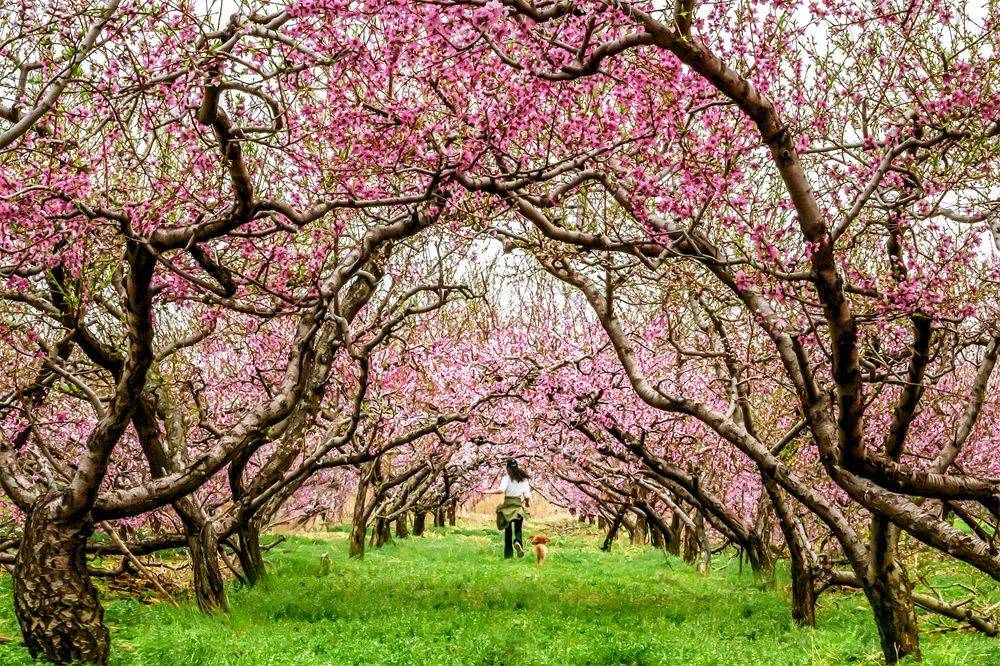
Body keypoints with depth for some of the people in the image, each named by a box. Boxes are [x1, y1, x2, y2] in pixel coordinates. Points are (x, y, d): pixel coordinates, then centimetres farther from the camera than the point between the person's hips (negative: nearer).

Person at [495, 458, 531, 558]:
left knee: (508, 530, 10)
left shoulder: (507, 478, -4)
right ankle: (518, 541, -23)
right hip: (518, 505, 1)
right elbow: (527, 495, 3)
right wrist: (527, 502, 24)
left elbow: (501, 490, -22)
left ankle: (508, 554, 9)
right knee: (518, 529, 10)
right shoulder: (523, 479, 5)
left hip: (507, 505, -1)